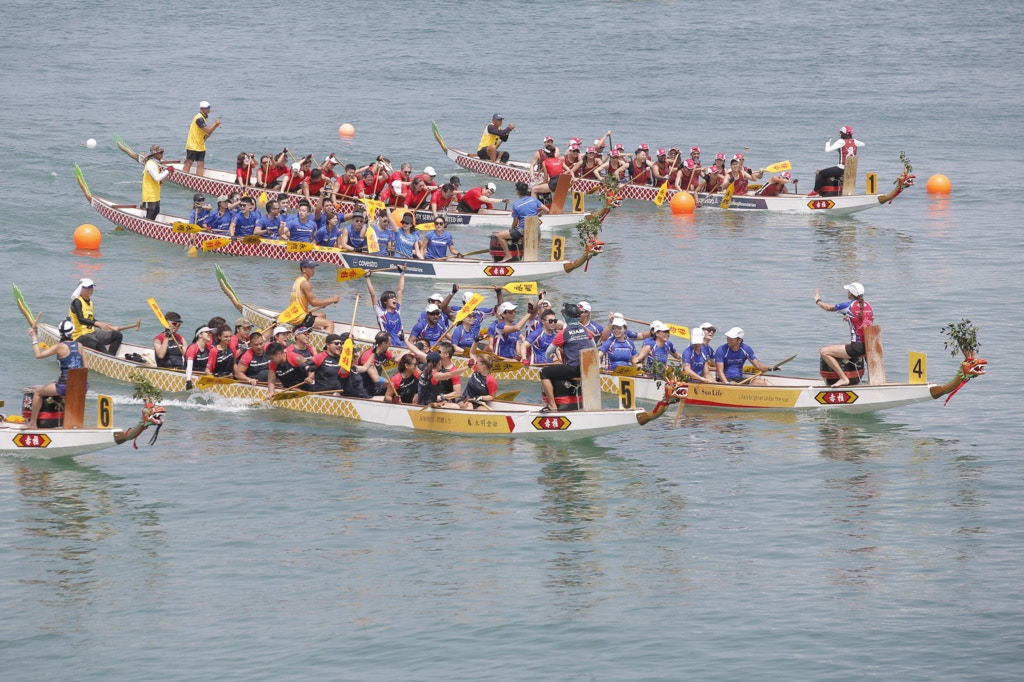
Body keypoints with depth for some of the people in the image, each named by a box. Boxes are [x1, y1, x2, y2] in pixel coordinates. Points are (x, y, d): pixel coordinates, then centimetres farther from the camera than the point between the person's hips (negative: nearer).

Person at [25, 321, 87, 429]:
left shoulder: (59, 346, -10)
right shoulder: (79, 346, 5)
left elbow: (38, 355, -16)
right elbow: (86, 367, 6)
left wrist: (34, 338, -7)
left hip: (64, 386, -5)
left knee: (38, 391, 18)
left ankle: (33, 423, 20)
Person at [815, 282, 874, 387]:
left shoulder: (848, 306, -10)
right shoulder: (867, 305, 8)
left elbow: (829, 308, 7)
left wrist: (817, 300, 26)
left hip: (857, 348, -8)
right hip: (869, 347, 8)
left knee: (824, 351, -7)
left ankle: (843, 378, -11)